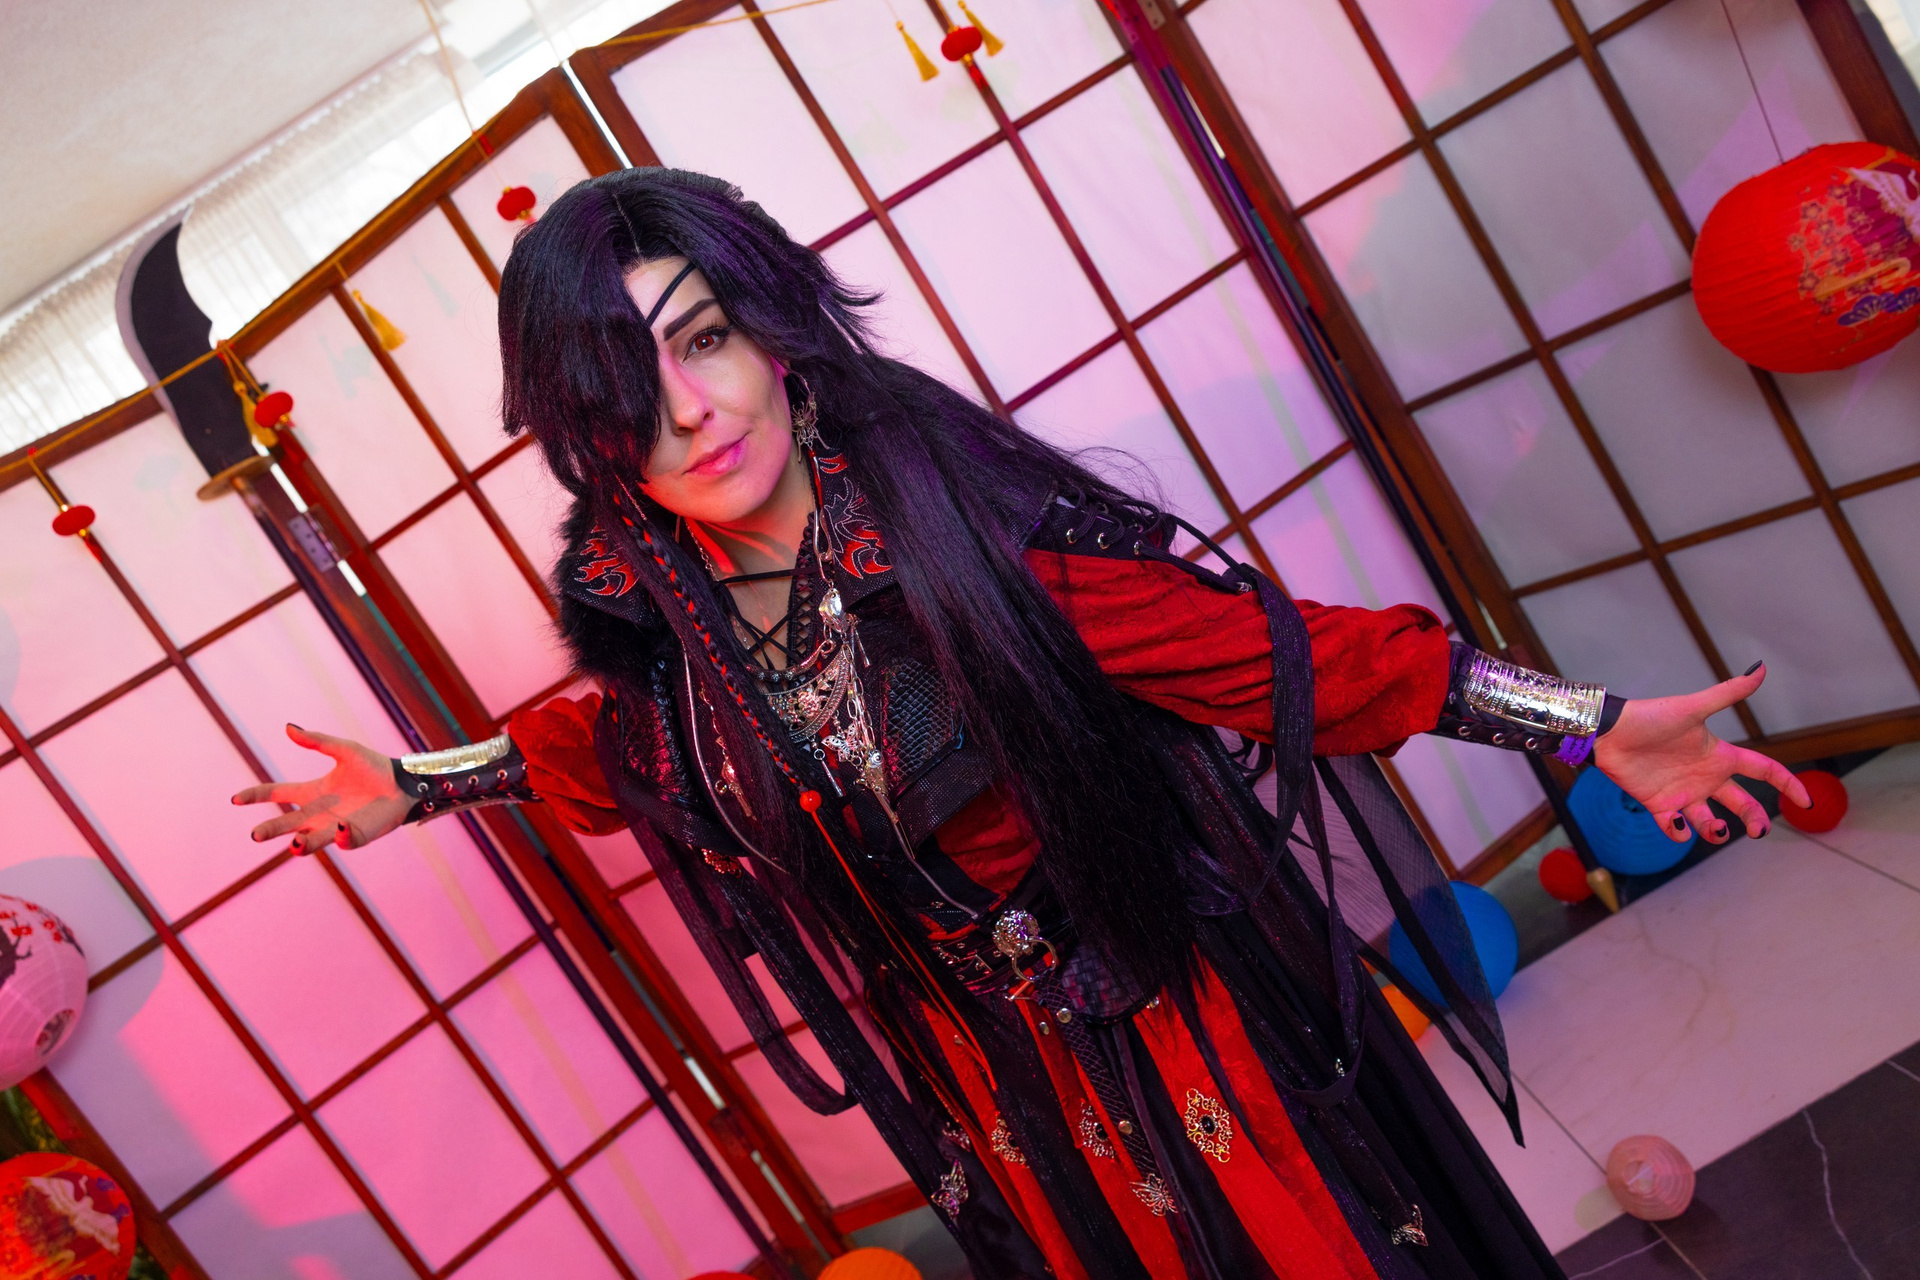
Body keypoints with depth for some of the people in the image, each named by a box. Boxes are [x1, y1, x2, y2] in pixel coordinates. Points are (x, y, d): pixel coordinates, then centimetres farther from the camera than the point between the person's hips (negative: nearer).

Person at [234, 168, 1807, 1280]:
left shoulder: (952, 511, -27)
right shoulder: (645, 608, -14)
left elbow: (1257, 647, -24)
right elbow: (626, 741, 11)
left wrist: (1585, 720, -24)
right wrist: (414, 783, 19)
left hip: (1174, 1000, -3)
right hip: (985, 1065, 4)